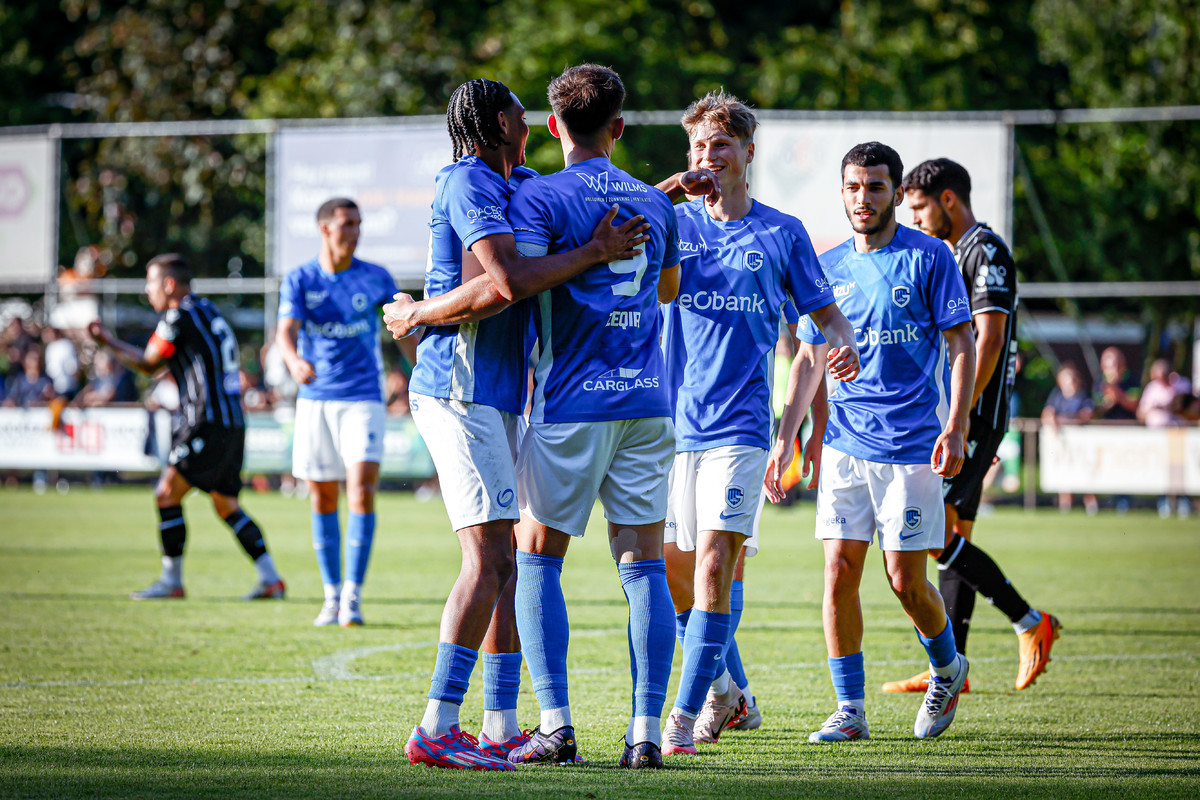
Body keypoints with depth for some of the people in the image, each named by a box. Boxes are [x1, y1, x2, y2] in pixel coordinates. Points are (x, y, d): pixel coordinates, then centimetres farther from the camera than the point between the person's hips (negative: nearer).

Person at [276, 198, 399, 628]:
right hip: (316, 399, 1)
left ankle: (353, 596, -12)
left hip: (364, 398, -1)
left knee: (362, 490, -15)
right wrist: (294, 360, -36)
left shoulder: (375, 278, 3)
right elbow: (286, 331, -15)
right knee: (322, 498, 4)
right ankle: (331, 595, 16)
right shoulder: (299, 280, 0)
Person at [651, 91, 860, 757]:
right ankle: (722, 689, 28)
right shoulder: (672, 224, 9)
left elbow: (824, 310, 14)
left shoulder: (782, 234, 7)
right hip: (671, 424, 2)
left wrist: (844, 346, -8)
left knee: (716, 564, -15)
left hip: (739, 427, -2)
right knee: (674, 571, 7)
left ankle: (687, 716, -16)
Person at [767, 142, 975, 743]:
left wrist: (955, 428, -13)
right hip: (843, 441, 4)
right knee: (839, 573, -4)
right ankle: (849, 710, 3)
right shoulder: (828, 267, 11)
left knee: (905, 579, -2)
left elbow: (961, 345, -3)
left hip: (912, 443, -4)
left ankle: (947, 670, 26)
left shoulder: (929, 258, -3)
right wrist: (786, 437, 11)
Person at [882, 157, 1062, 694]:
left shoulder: (986, 251, -10)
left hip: (976, 415, -10)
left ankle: (1030, 624, -9)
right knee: (952, 536, 7)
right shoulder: (949, 255, 20)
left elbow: (989, 339, -18)